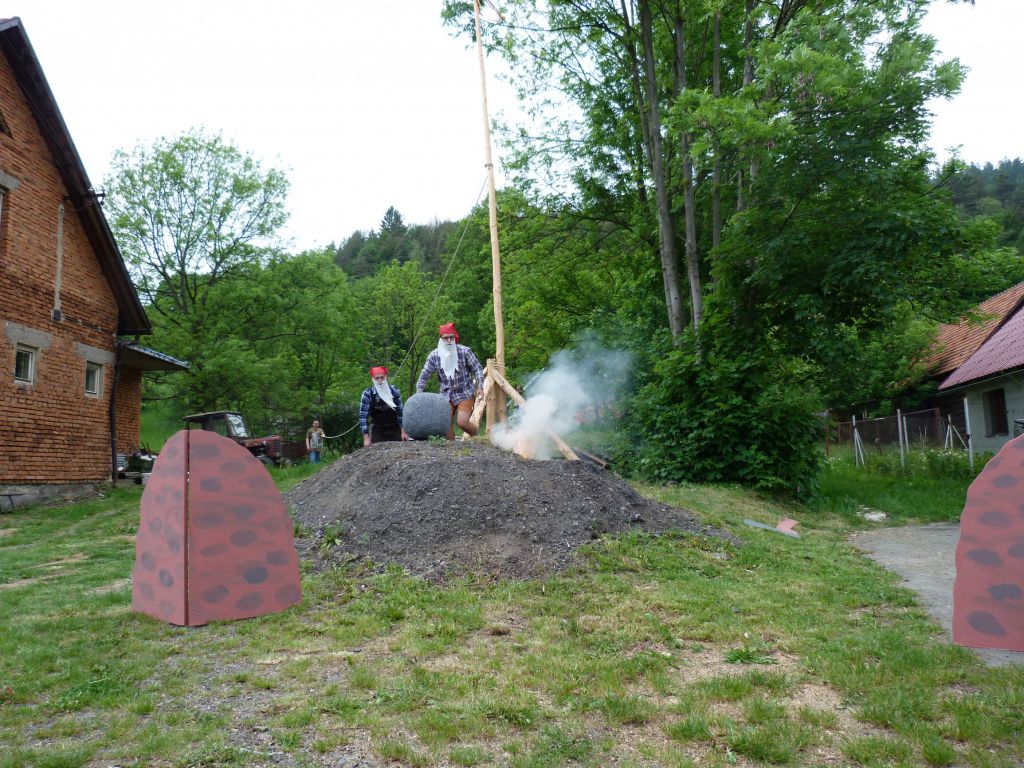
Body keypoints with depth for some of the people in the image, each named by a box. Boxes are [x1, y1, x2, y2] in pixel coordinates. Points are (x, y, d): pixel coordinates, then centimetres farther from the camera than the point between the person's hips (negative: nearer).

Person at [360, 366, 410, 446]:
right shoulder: (367, 394, -12)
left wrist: (403, 432, 1)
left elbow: (400, 412, 2)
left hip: (395, 430, 2)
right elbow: (363, 416, -11)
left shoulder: (394, 391, -6)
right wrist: (366, 438, -14)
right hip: (377, 432, -2)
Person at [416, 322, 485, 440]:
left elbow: (477, 369, -2)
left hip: (465, 393, -3)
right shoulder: (434, 356, -4)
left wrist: (479, 387, -11)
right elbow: (424, 376, 1)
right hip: (446, 394, 3)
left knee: (462, 422, -16)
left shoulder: (464, 351, -10)